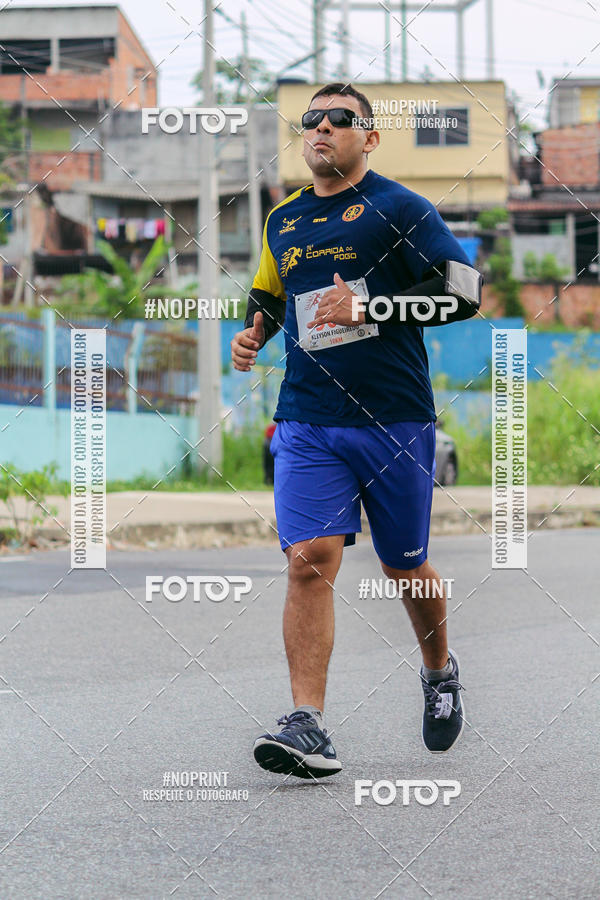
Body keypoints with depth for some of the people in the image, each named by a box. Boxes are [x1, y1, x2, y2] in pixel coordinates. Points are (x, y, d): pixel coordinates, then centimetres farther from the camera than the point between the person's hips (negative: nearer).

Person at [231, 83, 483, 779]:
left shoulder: (399, 209, -2)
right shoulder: (282, 220, 14)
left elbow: (464, 289, -11)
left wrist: (366, 307, -19)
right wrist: (252, 332, 9)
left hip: (397, 420, -3)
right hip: (307, 424, 3)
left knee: (406, 567, 10)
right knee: (309, 560, -14)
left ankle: (439, 671, 40)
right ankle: (307, 726, -17)